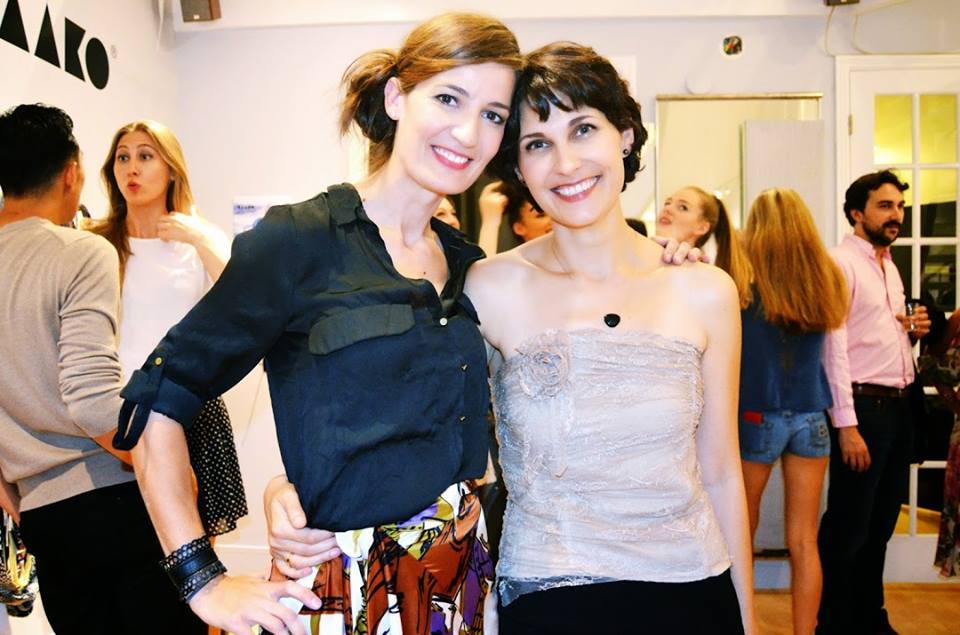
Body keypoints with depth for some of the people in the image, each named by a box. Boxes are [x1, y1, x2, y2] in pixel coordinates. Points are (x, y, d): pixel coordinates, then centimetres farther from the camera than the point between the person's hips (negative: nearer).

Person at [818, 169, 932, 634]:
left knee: (881, 525, 16)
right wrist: (847, 425, -21)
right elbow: (835, 349, -17)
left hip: (899, 405, 9)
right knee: (848, 527, 0)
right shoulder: (841, 264, -11)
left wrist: (914, 330, 3)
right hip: (864, 406, -8)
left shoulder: (889, 266, 17)